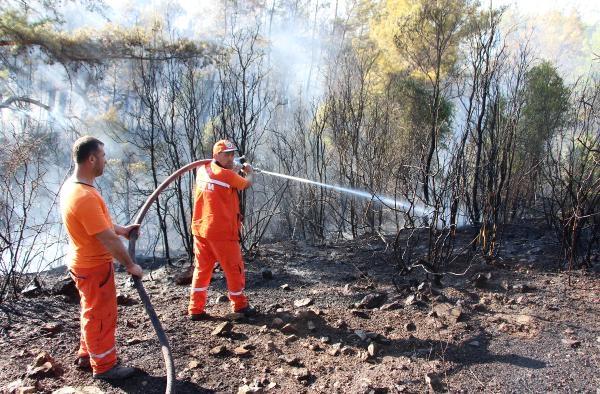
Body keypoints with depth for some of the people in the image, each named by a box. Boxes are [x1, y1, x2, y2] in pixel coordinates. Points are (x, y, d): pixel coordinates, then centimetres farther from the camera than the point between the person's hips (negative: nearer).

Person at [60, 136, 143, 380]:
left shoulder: (71, 185, 1)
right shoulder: (85, 197, -31)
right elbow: (108, 240, -28)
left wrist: (121, 229, 11)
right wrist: (130, 265, -17)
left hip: (85, 263, 10)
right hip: (94, 267, -10)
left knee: (92, 312, 24)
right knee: (101, 315, 6)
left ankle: (87, 355, 40)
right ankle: (104, 366, 23)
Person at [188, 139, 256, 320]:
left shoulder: (202, 171, 6)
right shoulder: (228, 175, -14)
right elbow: (247, 183, 4)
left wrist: (234, 168, 24)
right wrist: (249, 171, 24)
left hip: (200, 229, 7)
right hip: (222, 231, -7)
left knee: (201, 268, 12)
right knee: (234, 268, 9)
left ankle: (195, 309, 14)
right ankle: (240, 305, 23)